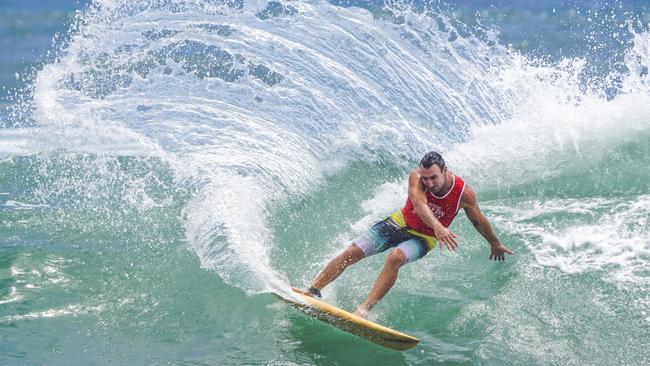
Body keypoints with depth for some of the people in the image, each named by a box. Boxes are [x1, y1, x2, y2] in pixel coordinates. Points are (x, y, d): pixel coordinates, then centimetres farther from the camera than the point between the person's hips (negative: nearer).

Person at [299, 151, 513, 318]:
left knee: (395, 258, -34)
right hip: (399, 223, 1)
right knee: (353, 252, -13)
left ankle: (365, 308, -36)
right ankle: (313, 290, -3)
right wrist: (438, 227, -61)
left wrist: (495, 244, 15)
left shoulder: (464, 194, -21)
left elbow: (479, 221, -1)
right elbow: (419, 205, -43)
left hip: (422, 238, -1)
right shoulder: (416, 178, -24)